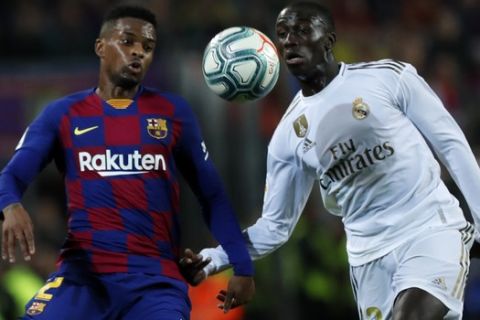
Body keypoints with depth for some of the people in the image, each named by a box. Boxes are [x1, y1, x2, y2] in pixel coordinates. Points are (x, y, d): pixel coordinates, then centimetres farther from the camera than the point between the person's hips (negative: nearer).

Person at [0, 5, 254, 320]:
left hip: (157, 279, 1)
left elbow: (211, 193, 15)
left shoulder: (173, 112, 10)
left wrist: (242, 265, 10)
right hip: (82, 271, -1)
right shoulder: (62, 114, 8)